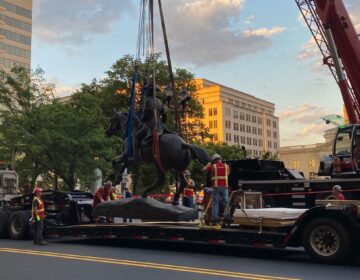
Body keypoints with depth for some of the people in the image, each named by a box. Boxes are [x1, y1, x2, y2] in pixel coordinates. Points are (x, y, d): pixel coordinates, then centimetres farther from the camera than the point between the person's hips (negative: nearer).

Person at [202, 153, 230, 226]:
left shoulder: (212, 166, 2)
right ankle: (228, 219, 3)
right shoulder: (226, 166, 9)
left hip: (216, 187, -2)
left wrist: (209, 164, 24)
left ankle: (214, 220, -3)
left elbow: (203, 169, 12)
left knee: (215, 203, 1)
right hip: (224, 186, 2)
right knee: (226, 203, 5)